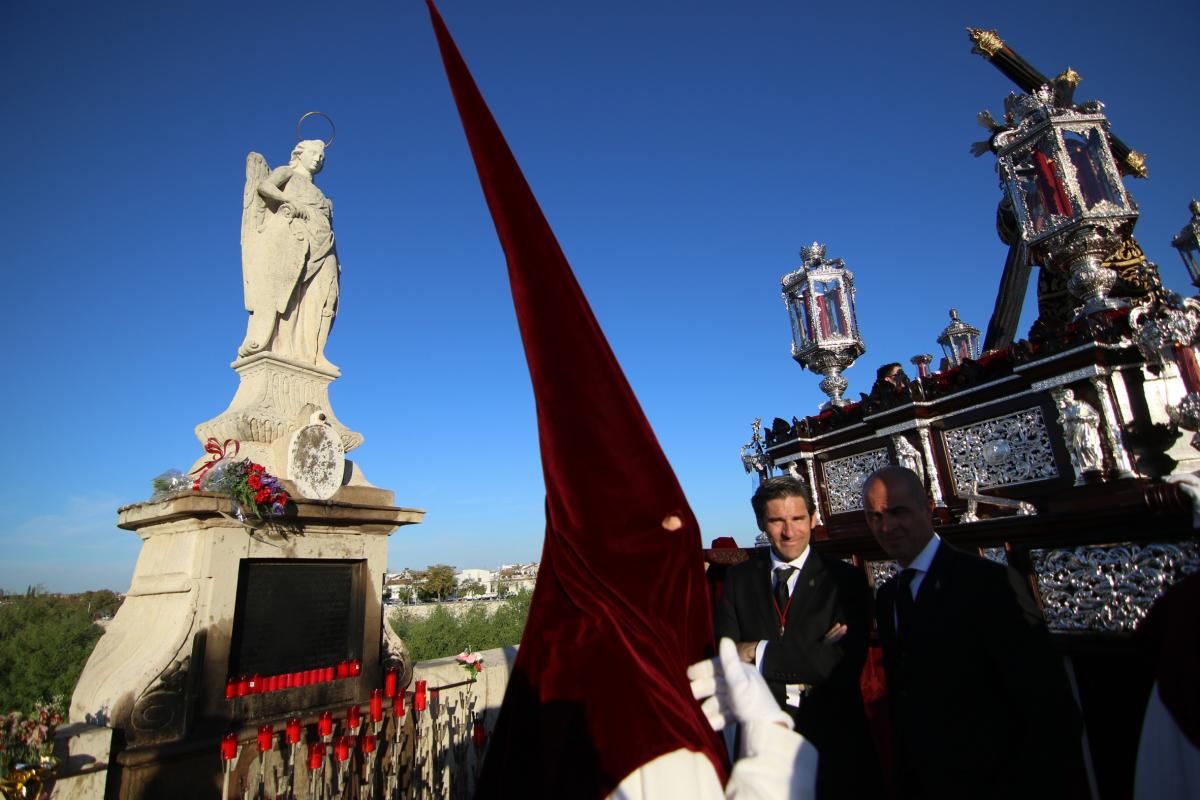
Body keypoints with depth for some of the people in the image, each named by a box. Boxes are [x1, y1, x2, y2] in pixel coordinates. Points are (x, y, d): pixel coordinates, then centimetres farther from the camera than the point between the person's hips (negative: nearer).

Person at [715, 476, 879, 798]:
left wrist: (761, 652, -15)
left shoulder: (845, 580, -6)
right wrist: (810, 657, -18)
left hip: (832, 741, -1)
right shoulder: (738, 578, 0)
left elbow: (845, 663, -16)